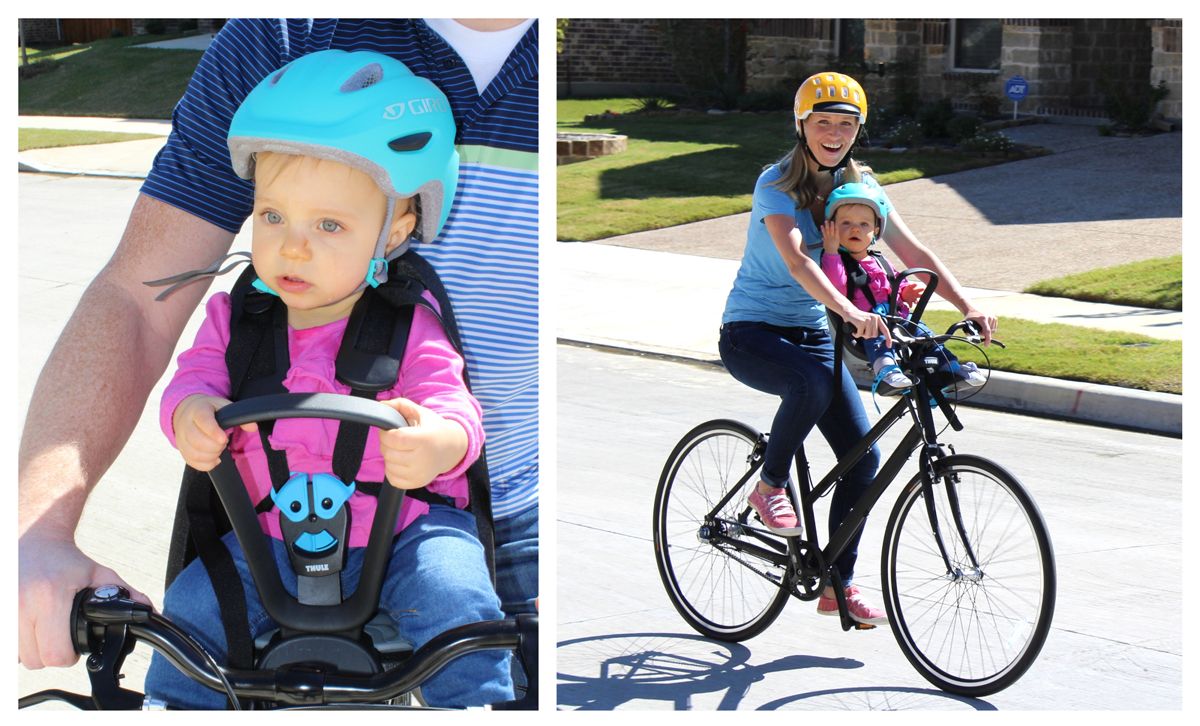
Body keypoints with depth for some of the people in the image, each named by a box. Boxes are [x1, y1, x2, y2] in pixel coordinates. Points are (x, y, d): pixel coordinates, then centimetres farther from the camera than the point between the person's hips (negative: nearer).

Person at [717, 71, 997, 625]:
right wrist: (851, 312, -49)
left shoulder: (857, 185, 1)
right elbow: (796, 258, -34)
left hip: (810, 331, 6)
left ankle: (838, 585, 7)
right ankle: (769, 486, -12)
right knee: (812, 386, -39)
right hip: (750, 330, -6)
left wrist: (969, 308, -20)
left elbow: (912, 252, -5)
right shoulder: (776, 184, -17)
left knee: (863, 455, -5)